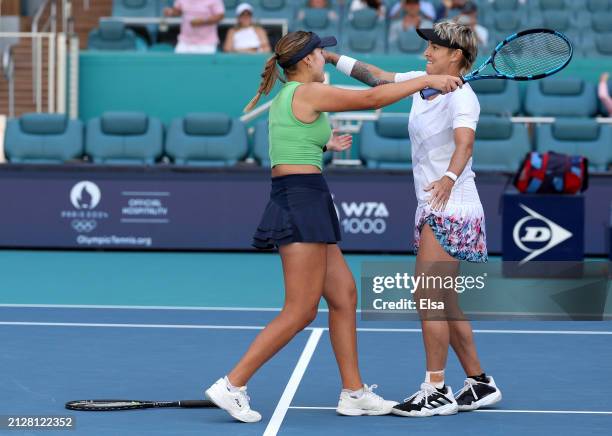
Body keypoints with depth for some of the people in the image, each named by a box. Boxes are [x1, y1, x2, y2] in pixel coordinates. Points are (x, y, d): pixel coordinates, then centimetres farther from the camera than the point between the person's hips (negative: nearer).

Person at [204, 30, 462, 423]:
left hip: (292, 199, 10)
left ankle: (354, 393, 14)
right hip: (303, 199, -10)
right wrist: (427, 81, -8)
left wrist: (325, 147, 22)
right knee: (301, 312, -8)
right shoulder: (308, 92, -11)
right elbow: (372, 98, -13)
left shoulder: (285, 96, 16)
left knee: (344, 294, 11)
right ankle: (231, 386, -7)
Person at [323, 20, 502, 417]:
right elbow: (378, 77, 23)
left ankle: (437, 391, -6)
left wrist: (449, 177, -53)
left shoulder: (461, 97, -17)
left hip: (451, 209, -9)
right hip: (433, 210, 9)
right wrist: (333, 58, 20)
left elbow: (464, 143, -35)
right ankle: (480, 384, 20)